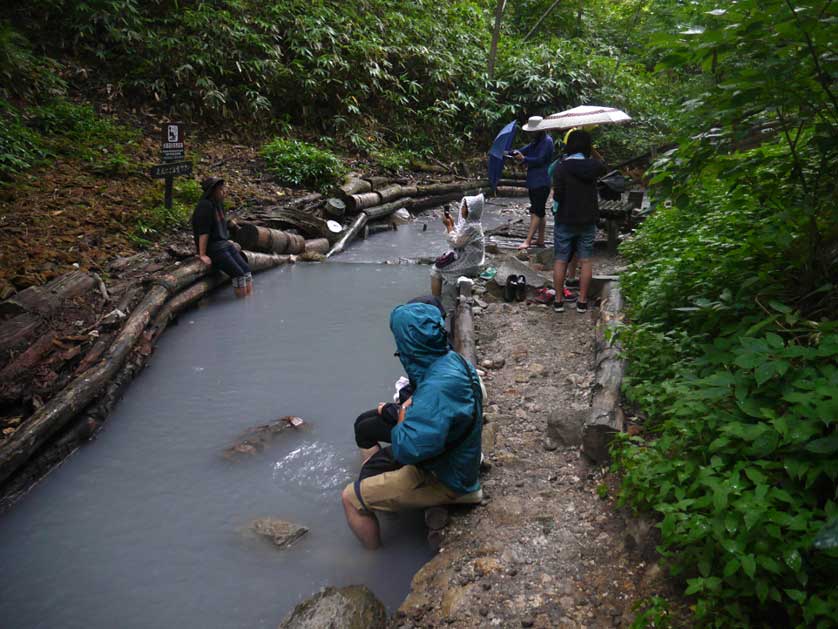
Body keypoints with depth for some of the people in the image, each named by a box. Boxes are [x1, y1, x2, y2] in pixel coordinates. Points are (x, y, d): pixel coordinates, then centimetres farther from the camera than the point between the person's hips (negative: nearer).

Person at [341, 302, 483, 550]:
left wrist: (401, 420, -17)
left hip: (443, 480, -9)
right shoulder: (453, 360, -4)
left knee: (351, 498, -2)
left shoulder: (438, 386, -34)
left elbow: (408, 449, -37)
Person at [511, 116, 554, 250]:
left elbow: (540, 160, -19)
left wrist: (524, 159, -19)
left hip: (541, 182, -10)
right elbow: (525, 150, 10)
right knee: (540, 212, 13)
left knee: (536, 212, -12)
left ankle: (528, 241, -17)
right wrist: (515, 153, -9)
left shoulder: (547, 141, -11)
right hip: (533, 182, 10)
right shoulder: (536, 142, 18)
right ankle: (540, 240, 19)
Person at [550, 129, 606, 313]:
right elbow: (602, 164, 20)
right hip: (587, 221, 2)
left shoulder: (561, 167, -13)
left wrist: (555, 209, 0)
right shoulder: (592, 166, -4)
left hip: (565, 220, -2)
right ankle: (582, 301, 11)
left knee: (560, 260, 8)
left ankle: (558, 300, 11)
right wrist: (592, 149, 14)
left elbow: (557, 195, -17)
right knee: (586, 260, 10)